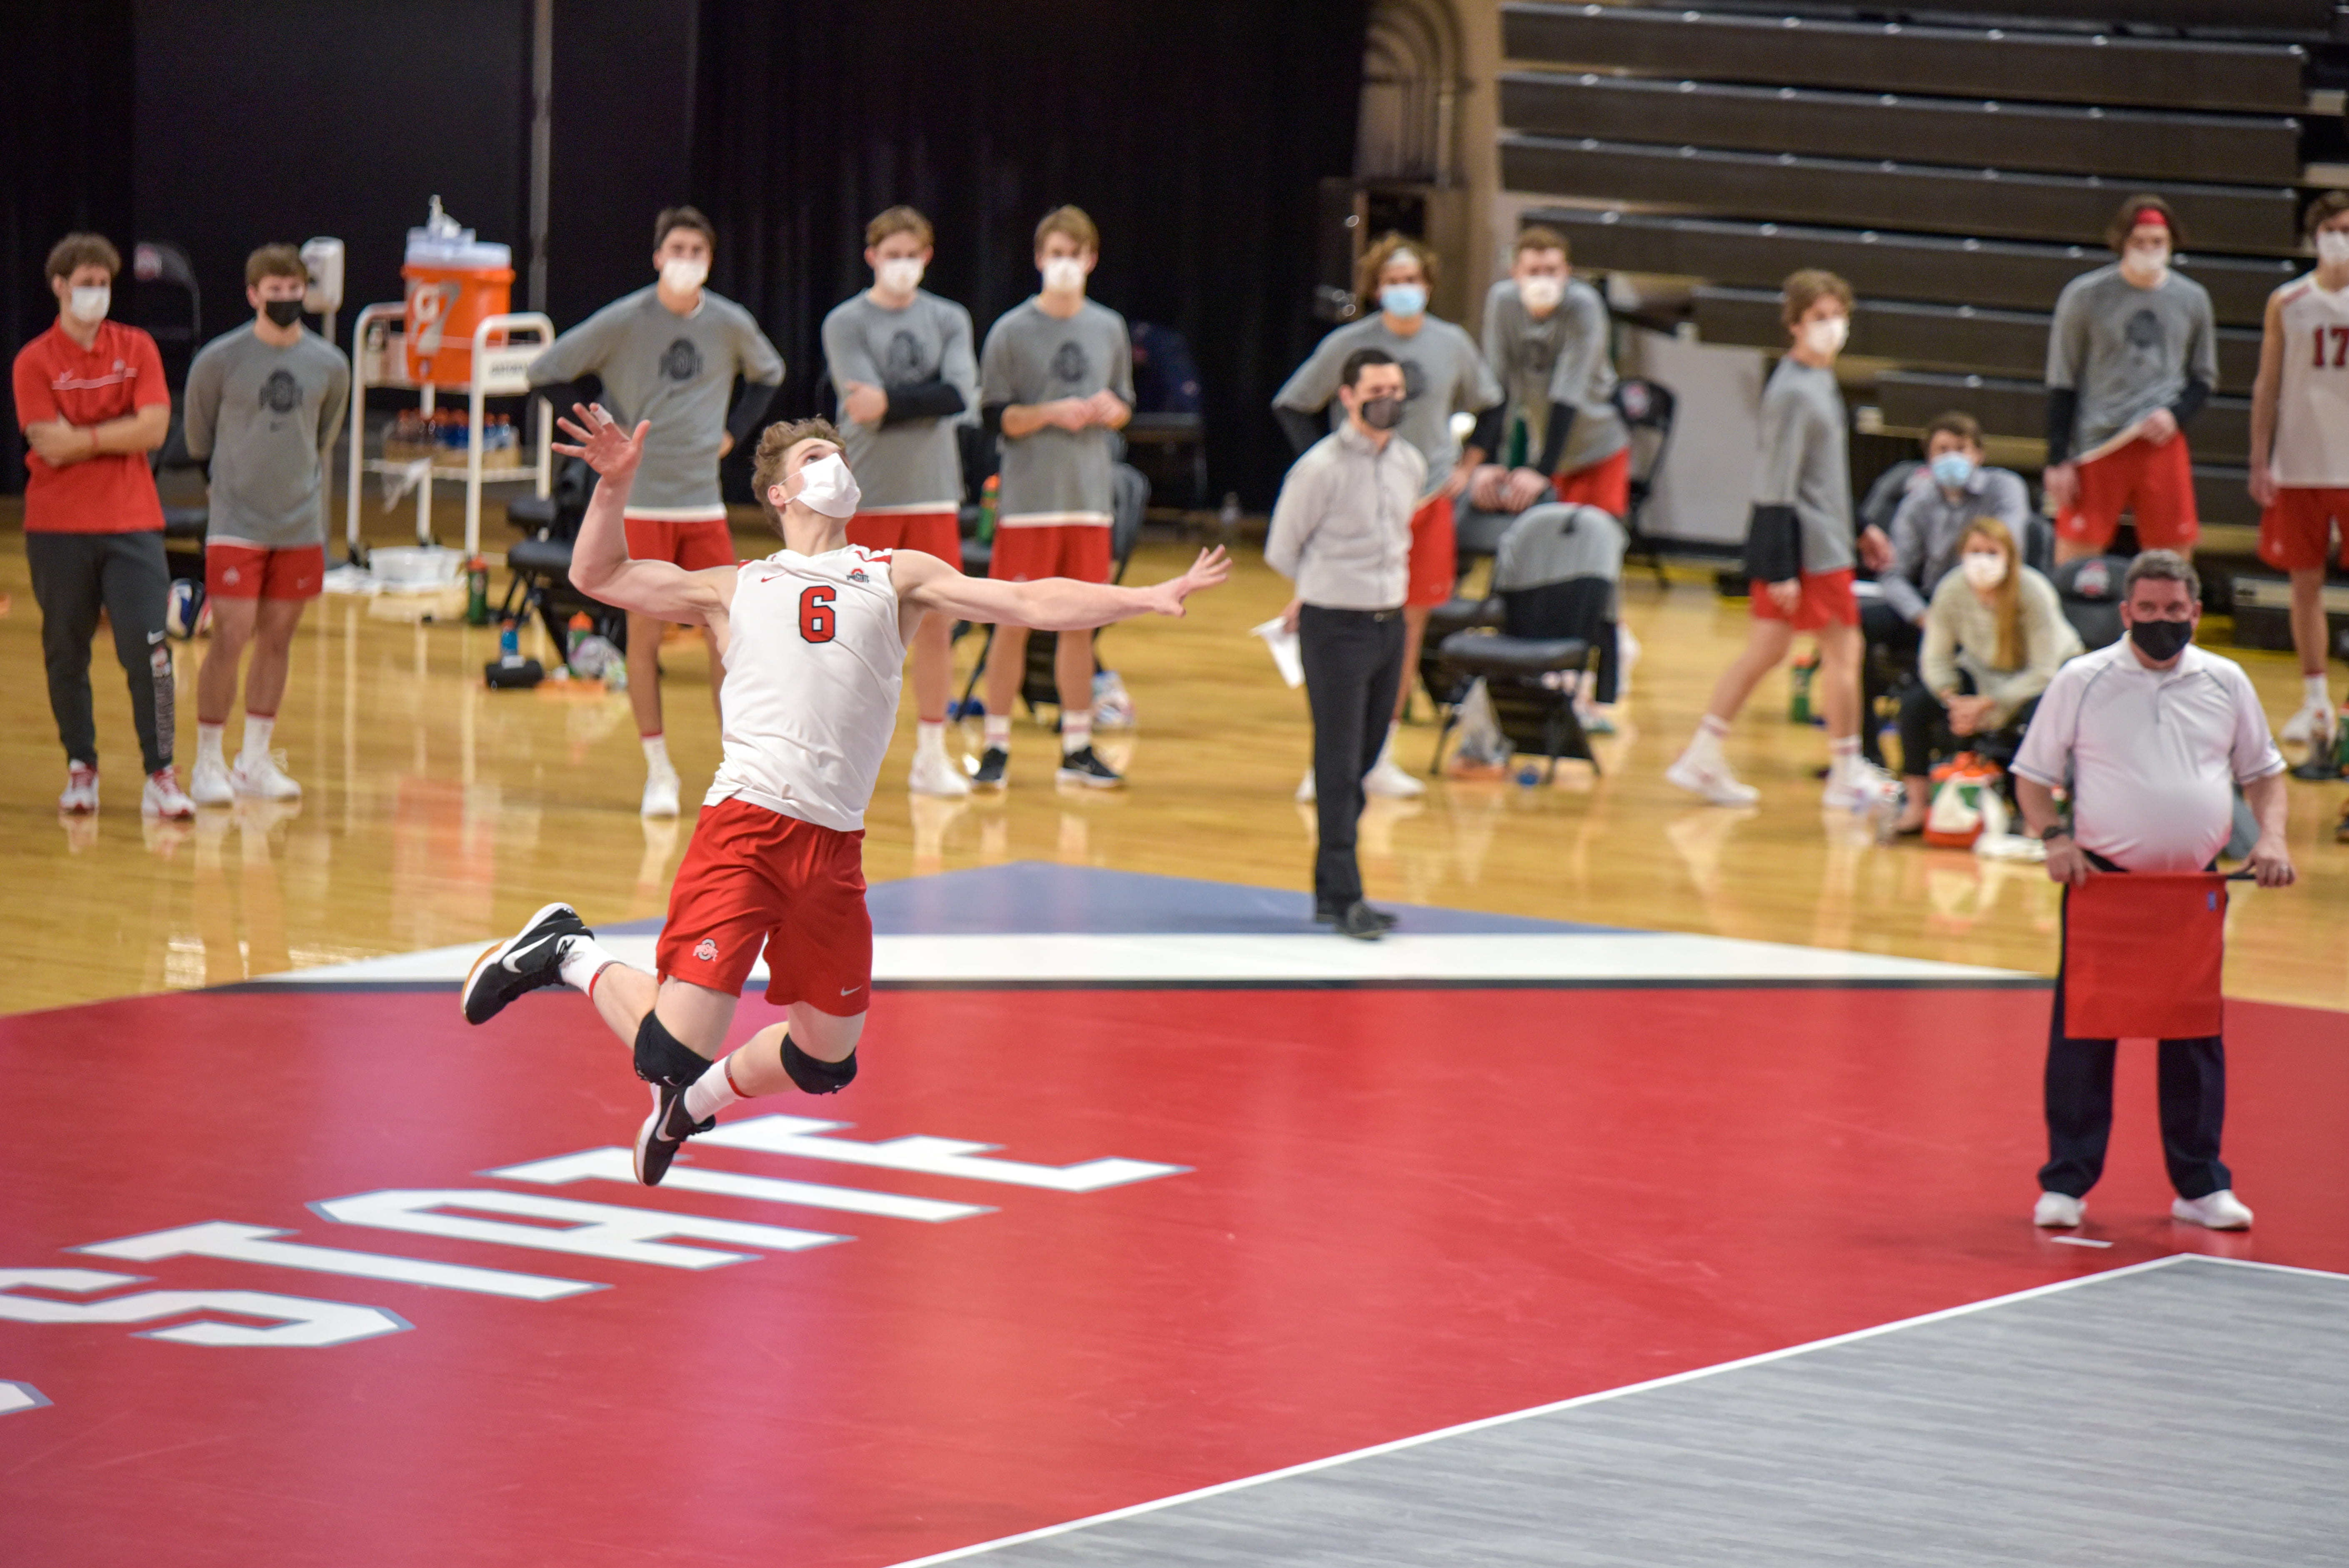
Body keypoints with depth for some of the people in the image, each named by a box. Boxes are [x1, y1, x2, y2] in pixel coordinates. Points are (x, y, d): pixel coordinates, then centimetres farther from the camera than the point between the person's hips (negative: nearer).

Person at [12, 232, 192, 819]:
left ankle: (160, 776, -6)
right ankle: (81, 769, 19)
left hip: (131, 524, 0)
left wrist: (84, 437, -10)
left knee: (147, 648, -10)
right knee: (66, 654, 6)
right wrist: (117, 435, -8)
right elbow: (51, 445, -12)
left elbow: (154, 429, -7)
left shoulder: (137, 348, 5)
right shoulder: (34, 362, -1)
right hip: (58, 527, 0)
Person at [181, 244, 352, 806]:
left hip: (301, 527, 4)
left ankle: (255, 761, 18)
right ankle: (207, 763, 2)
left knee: (278, 641, 8)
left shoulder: (330, 366, 1)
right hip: (236, 525, -4)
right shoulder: (220, 360, -8)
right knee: (230, 639, -9)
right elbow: (198, 438, 6)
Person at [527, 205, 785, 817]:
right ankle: (659, 771, 9)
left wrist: (734, 432, 9)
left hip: (704, 503, 3)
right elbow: (546, 374, -3)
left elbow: (768, 375, 23)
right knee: (645, 633, 0)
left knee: (726, 635, -1)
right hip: (639, 502, -3)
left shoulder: (731, 324, 2)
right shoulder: (624, 322, -8)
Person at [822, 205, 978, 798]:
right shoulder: (847, 323, -2)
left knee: (936, 623, 5)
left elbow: (961, 394, -9)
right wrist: (926, 401, -14)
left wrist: (892, 403, -17)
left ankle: (932, 754, 13)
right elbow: (867, 406, -15)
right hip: (867, 495, -3)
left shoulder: (949, 320, 8)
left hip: (934, 493, 3)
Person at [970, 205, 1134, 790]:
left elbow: (1124, 406, 18)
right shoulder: (1012, 332, -4)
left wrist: (1112, 410, -5)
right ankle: (997, 747, 4)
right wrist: (1053, 414, -18)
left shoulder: (1109, 329, 10)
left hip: (1089, 499, 4)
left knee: (1079, 621, 8)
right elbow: (994, 416, -5)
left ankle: (1077, 748, 15)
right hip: (1028, 499, -4)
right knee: (1014, 622, -3)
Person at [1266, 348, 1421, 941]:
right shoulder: (1321, 468, -13)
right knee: (1340, 764, -7)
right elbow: (1281, 551, -3)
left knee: (1365, 760, 10)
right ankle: (1344, 897, -6)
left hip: (1390, 623, 6)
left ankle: (1330, 887, 18)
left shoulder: (1411, 464, 6)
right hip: (1335, 626, -6)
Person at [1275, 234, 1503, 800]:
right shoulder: (1348, 345, -6)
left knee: (1409, 626, 6)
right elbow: (1291, 405, 1)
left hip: (1428, 501, 3)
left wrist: (1467, 466, 11)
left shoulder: (1452, 345, 4)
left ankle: (1381, 759, 16)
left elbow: (1488, 406, 21)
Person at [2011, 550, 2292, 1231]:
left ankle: (2201, 1186, 13)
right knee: (2082, 1035, -1)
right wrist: (2054, 836, -13)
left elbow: (2262, 771, 17)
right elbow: (2033, 774, 5)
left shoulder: (2226, 683, 8)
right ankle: (2065, 1185, 6)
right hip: (2102, 880, -2)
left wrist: (2272, 836, -1)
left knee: (2197, 1039, 5)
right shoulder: (2081, 682, 0)